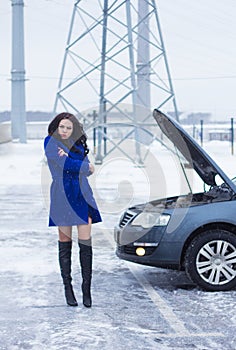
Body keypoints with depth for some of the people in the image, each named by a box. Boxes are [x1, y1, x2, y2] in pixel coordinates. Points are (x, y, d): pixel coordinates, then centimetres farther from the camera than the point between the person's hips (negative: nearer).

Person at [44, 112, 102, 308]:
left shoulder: (79, 144, 16)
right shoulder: (50, 142, 3)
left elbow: (88, 171, 4)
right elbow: (65, 164, -11)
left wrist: (68, 158, -10)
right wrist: (86, 165, 2)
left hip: (82, 196, 3)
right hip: (62, 197, -3)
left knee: (86, 244, -3)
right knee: (65, 244, 1)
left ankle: (87, 288, 2)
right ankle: (68, 288, 11)